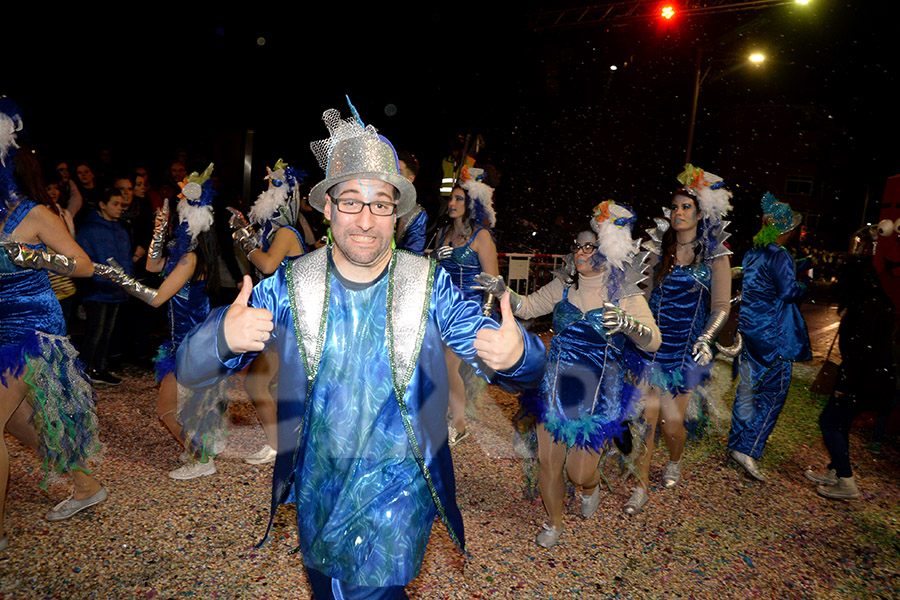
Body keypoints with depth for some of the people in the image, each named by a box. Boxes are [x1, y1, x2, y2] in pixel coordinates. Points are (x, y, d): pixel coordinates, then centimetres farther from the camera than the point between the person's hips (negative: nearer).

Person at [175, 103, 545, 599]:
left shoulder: (430, 285, -12)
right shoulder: (289, 285, -9)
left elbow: (523, 370, -13)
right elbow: (190, 371, -11)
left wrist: (516, 353, -39)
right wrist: (223, 336, -35)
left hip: (399, 487, -2)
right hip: (315, 485, 3)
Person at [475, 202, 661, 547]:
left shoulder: (625, 295, -8)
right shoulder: (562, 288, 2)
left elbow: (653, 341, -16)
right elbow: (527, 307, 6)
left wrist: (627, 323, -37)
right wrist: (502, 292, -13)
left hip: (597, 398, -2)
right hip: (555, 390, 3)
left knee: (579, 472, 4)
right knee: (548, 461, 8)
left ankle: (591, 487, 44)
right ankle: (553, 523, 36)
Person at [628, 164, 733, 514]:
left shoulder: (714, 257, -3)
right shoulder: (660, 250, 5)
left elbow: (721, 307, -5)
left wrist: (705, 338, -21)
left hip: (686, 349, -2)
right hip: (652, 343, 2)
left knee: (672, 423, 3)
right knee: (646, 418, 1)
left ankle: (674, 462, 39)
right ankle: (642, 486, 18)